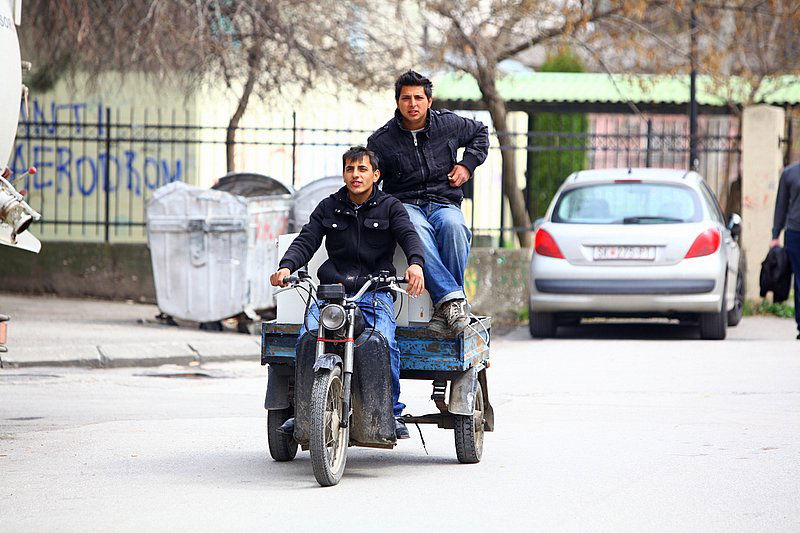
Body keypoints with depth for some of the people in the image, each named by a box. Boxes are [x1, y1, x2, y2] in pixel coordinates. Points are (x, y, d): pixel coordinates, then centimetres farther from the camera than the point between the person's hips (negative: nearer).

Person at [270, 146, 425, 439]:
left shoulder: (390, 207, 9)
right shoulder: (329, 208, 15)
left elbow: (409, 236, -7)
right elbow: (305, 241, 5)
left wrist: (416, 263, -31)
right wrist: (286, 267, -17)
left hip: (375, 291, -2)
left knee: (384, 341, -29)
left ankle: (393, 413, -12)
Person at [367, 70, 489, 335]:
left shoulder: (449, 124, 7)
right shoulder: (381, 141, 2)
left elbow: (480, 133, 27)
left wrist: (467, 164, 12)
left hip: (444, 203, 1)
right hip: (404, 204, -1)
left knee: (453, 226, -38)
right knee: (418, 230, -40)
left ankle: (444, 309, -36)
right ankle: (452, 297, -47)